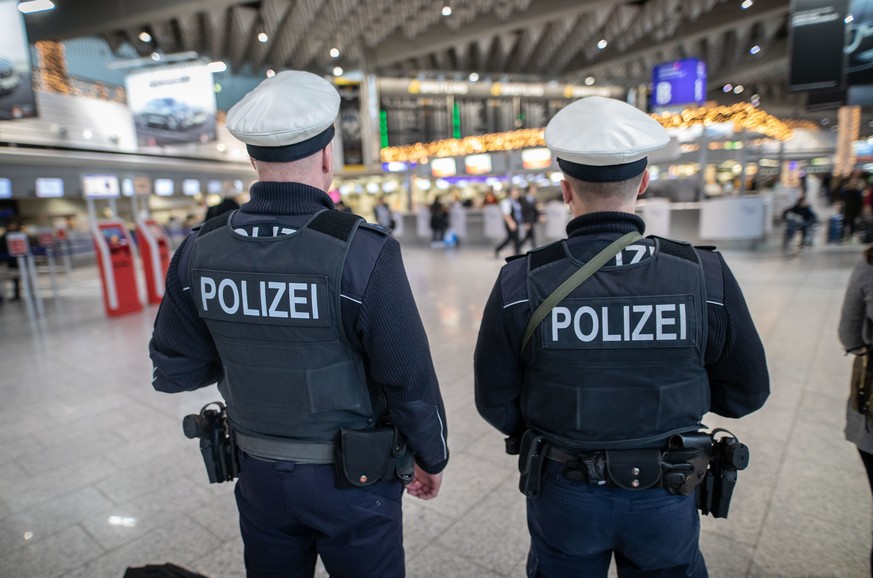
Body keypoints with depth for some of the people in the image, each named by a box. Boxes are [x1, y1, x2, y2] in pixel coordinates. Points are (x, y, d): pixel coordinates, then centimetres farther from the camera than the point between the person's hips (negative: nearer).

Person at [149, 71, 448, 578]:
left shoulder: (200, 251, -10)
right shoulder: (363, 252, -25)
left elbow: (173, 372, -1)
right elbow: (411, 381, -19)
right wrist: (432, 457, -2)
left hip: (259, 474, 4)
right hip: (352, 479, -3)